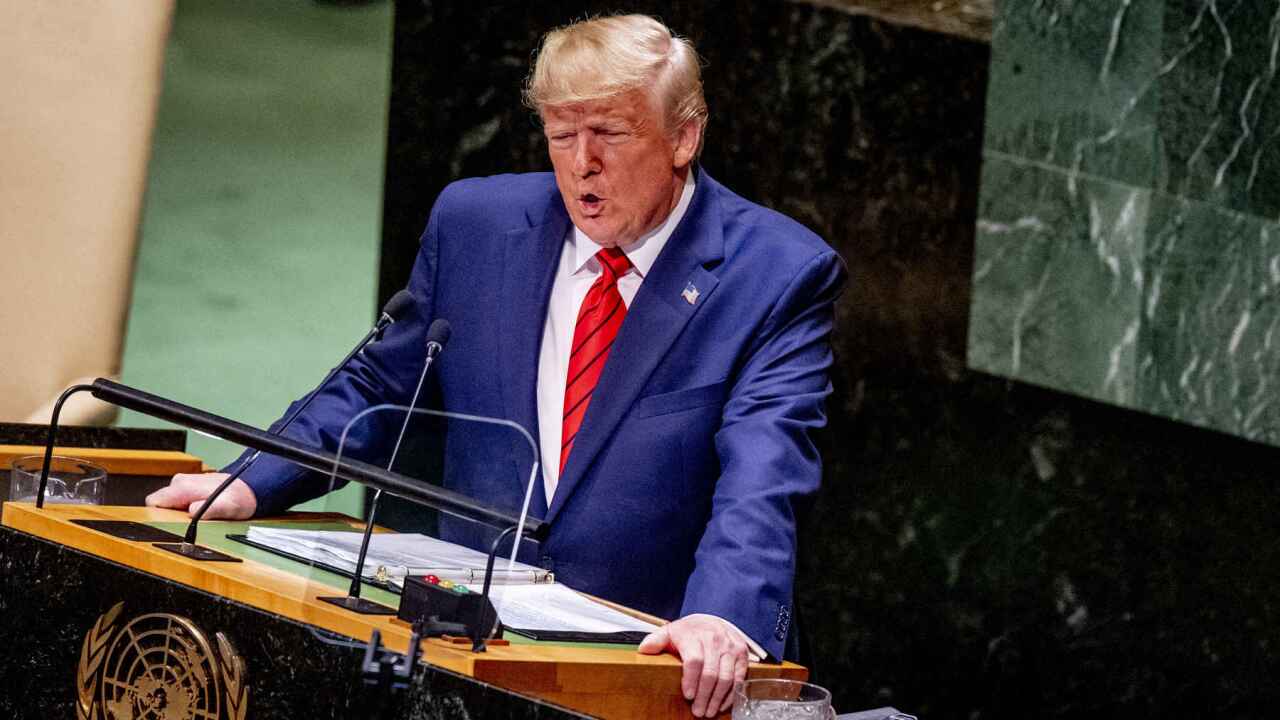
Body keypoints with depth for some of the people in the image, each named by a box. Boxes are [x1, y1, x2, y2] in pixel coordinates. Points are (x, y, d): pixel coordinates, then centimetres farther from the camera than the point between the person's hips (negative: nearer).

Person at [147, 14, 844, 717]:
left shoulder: (780, 275, -6)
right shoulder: (476, 222, 7)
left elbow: (761, 479, -18)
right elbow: (380, 385, 18)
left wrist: (722, 617, -36)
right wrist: (252, 484, 2)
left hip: (657, 654, -3)